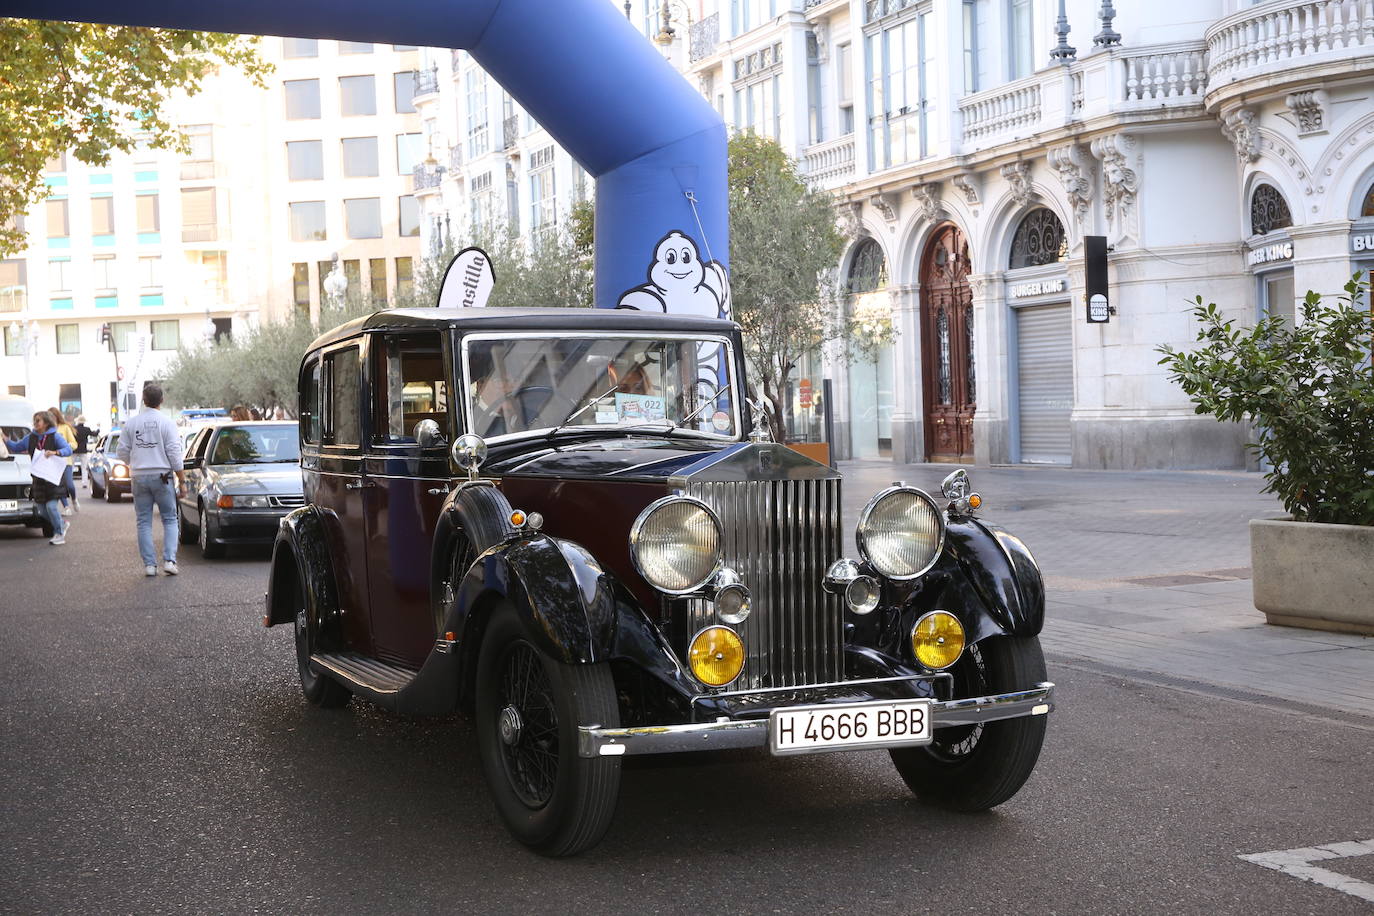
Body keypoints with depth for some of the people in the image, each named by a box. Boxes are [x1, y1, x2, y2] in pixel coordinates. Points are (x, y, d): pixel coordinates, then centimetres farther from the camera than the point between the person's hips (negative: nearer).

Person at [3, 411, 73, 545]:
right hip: (38, 478, 6)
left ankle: (59, 534, 0)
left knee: (51, 506, -14)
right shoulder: (30, 438, 11)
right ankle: (61, 525, 30)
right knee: (42, 511, 7)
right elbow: (15, 447, 21)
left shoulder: (55, 436, -5)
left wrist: (55, 452, -29)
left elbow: (68, 449, -13)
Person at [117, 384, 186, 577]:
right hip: (162, 475, -2)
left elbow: (123, 451, 5)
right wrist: (182, 481, -3)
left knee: (144, 522, 7)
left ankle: (149, 564, 3)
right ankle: (169, 560, -7)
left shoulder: (131, 423, 2)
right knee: (170, 520, 6)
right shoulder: (167, 423, -5)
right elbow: (174, 453, -7)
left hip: (139, 476, 2)